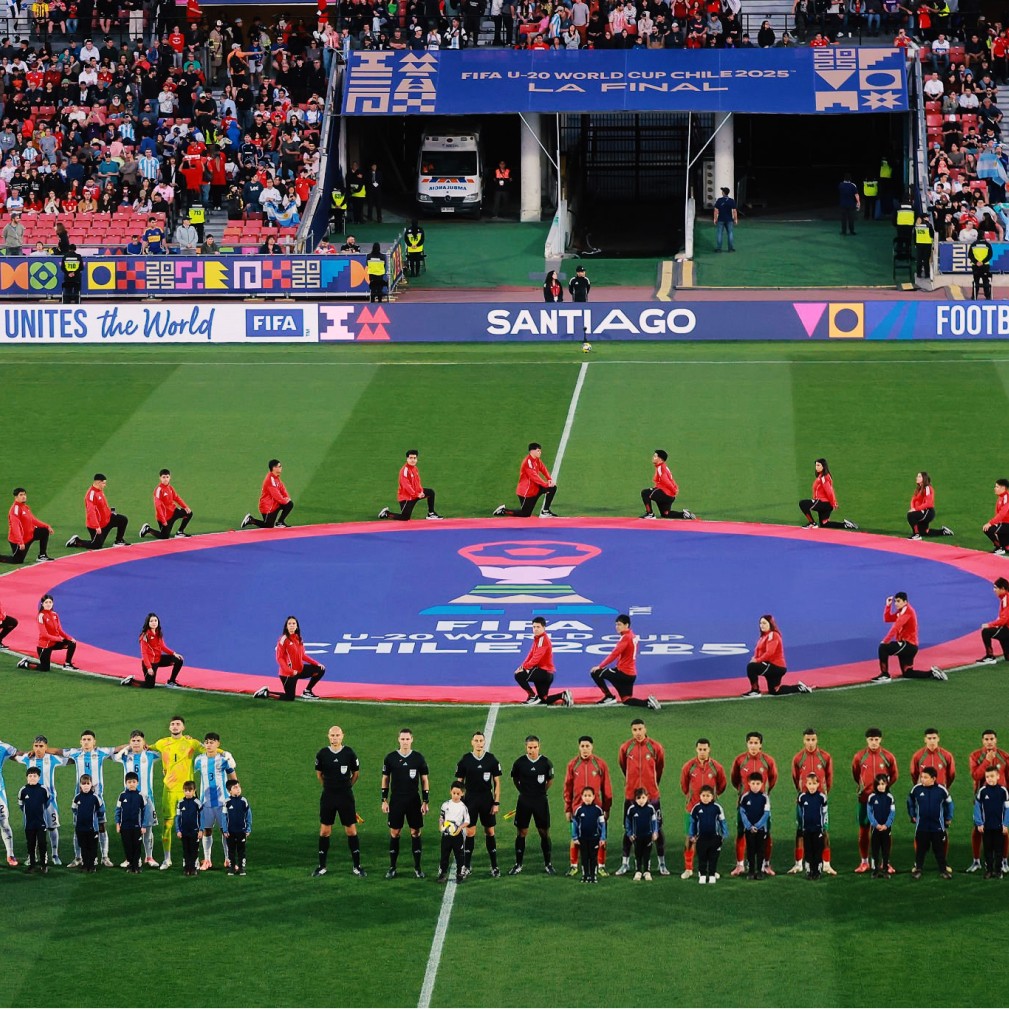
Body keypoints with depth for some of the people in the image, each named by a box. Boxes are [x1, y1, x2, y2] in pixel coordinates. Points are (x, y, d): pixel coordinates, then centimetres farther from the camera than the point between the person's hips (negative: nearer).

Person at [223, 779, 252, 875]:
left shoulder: (244, 801, -2)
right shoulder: (227, 802, -5)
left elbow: (248, 816, 3)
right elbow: (224, 816, -1)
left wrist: (248, 829, 1)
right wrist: (225, 831, -4)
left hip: (242, 831, 0)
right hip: (231, 831, 0)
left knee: (241, 850, 6)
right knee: (231, 850, 7)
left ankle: (241, 868, 13)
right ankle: (232, 868, 15)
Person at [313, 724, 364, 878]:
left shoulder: (349, 753, -5)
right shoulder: (322, 754, -2)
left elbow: (356, 773, 9)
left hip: (346, 797, -1)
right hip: (328, 796, 1)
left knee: (351, 831, 0)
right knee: (324, 831, 3)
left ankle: (356, 866, 7)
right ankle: (322, 866, 12)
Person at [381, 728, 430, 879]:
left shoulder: (418, 758, 1)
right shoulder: (390, 758, 2)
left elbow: (425, 780, 5)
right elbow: (385, 779, 8)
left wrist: (425, 802, 0)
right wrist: (384, 801, 2)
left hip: (414, 801, 0)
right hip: (396, 801, 0)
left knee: (416, 832, 1)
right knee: (394, 833, 1)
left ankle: (417, 868, 8)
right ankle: (392, 868, 8)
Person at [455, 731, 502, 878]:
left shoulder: (492, 760, 0)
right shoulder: (465, 760, -1)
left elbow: (497, 783, 4)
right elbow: (460, 783, 4)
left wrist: (496, 803, -2)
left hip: (487, 800, 1)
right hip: (470, 800, 0)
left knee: (490, 832, 4)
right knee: (470, 832, -2)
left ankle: (494, 866, 10)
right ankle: (466, 866, 5)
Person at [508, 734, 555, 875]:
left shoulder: (545, 763, -5)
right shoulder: (520, 762, -4)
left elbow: (550, 780, 9)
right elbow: (515, 779, 11)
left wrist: (541, 792, 10)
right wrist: (524, 791, 9)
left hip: (541, 801, 0)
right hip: (524, 801, 0)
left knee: (544, 832, 3)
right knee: (521, 833, 3)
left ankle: (548, 864, 14)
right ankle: (518, 864, 12)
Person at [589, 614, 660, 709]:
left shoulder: (625, 637, -16)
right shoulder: (633, 636, 12)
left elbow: (614, 654, -22)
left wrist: (600, 666, -20)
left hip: (623, 672, -9)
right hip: (631, 674, 9)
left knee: (595, 673, -2)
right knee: (626, 700, 17)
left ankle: (609, 697, 2)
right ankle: (649, 703, 0)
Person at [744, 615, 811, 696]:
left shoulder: (773, 635, -15)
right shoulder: (764, 636, 16)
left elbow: (769, 653, -26)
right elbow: (758, 650, 12)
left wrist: (757, 660, -25)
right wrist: (754, 658, -9)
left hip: (776, 667, -10)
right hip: (773, 667, 10)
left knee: (751, 667, -24)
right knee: (774, 691, 22)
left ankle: (755, 691, -14)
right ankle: (799, 687, 28)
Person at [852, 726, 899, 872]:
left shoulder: (888, 757, -3)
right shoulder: (859, 756, -3)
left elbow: (894, 775, 11)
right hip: (865, 799, 1)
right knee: (864, 830, 5)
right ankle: (864, 862, 13)